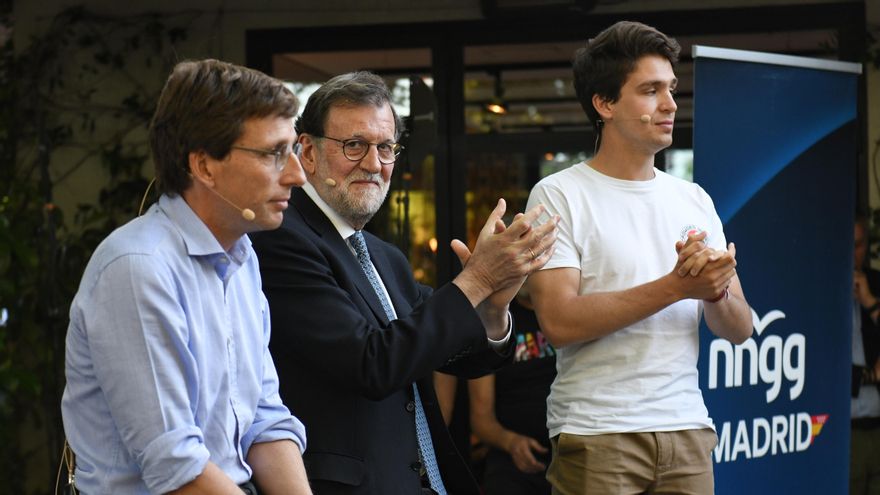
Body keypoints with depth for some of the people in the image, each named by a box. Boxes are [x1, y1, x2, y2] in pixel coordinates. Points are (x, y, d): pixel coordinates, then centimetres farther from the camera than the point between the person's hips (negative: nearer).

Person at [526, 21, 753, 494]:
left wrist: (715, 291, -13)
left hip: (687, 428, 5)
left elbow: (739, 329, 9)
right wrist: (676, 286, -18)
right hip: (596, 436, -5)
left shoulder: (694, 200, 11)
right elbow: (558, 321, -16)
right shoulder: (558, 195, -4)